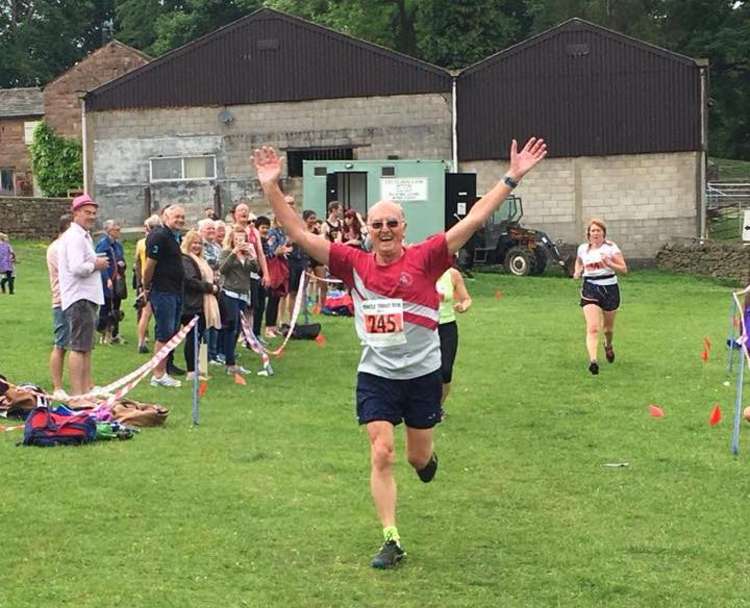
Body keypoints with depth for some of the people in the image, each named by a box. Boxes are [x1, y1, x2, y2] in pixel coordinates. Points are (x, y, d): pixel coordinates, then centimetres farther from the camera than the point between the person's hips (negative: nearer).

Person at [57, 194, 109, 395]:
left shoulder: (84, 236, 20)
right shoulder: (75, 237, -14)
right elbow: (77, 267, -26)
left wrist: (95, 263, 8)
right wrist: (96, 265, -11)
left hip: (87, 297, 11)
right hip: (80, 298, -11)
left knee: (86, 347, 16)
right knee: (79, 346, -10)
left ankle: (88, 387, 23)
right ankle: (77, 393, -11)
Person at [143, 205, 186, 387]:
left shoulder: (175, 237, 16)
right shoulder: (159, 236, -14)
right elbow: (150, 264, -15)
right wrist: (147, 288, -8)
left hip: (175, 291, 10)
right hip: (162, 292, -10)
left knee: (171, 333, 12)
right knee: (164, 334, -7)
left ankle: (164, 371, 19)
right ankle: (158, 375, -2)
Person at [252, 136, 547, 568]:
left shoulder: (425, 258, -9)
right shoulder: (355, 265, -4)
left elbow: (474, 220, -13)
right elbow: (300, 234, -5)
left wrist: (512, 178, -19)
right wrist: (272, 188, -12)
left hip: (423, 373, 0)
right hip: (376, 375, 1)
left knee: (418, 456, 13)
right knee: (382, 454, -6)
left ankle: (428, 455, 52)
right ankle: (391, 540, 4)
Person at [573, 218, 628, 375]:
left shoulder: (611, 247, -5)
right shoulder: (582, 249, 4)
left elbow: (624, 269, -8)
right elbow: (579, 262, 27)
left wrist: (609, 264, -24)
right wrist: (577, 272, 5)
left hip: (609, 288, -1)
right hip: (590, 289, 1)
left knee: (608, 327, 17)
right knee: (592, 328, -17)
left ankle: (608, 345, 51)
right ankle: (592, 360, -28)